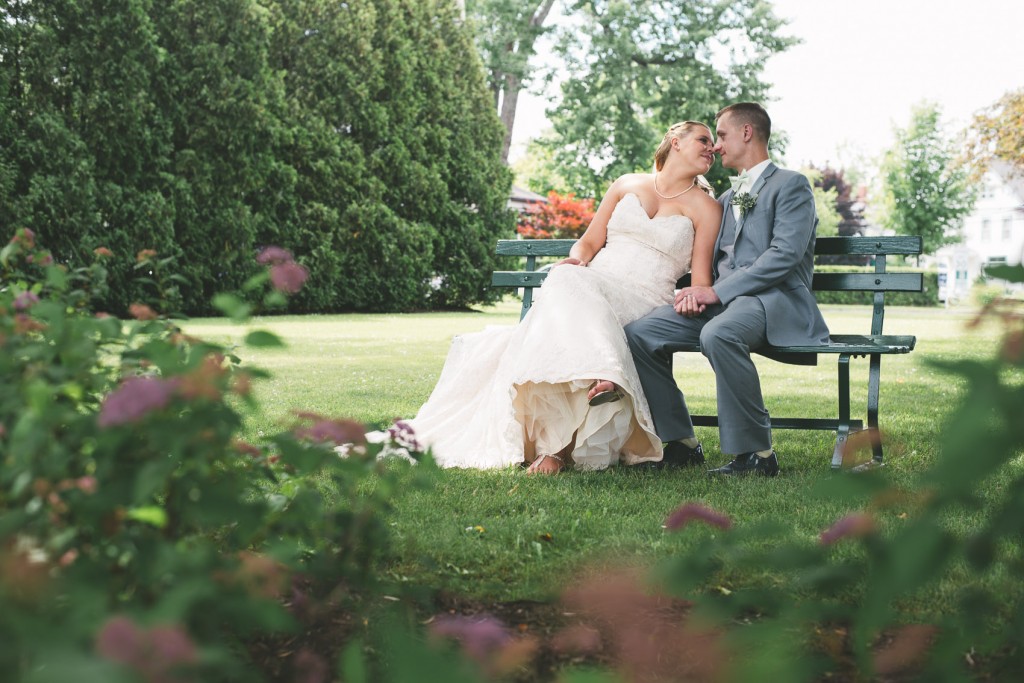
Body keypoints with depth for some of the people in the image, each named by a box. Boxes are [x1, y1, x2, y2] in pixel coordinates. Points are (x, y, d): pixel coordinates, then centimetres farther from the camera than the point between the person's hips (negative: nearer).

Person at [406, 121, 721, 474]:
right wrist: (577, 260, -4)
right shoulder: (628, 184, 21)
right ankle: (602, 376, -50)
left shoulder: (705, 208, 12)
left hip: (642, 305, -3)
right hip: (591, 285, 3)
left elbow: (701, 281, 5)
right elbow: (589, 242, 19)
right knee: (567, 278, -34)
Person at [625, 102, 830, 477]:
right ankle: (680, 442, -7)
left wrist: (716, 291, -17)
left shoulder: (790, 185, 3)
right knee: (638, 332, -14)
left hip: (775, 298, -7)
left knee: (718, 334, -40)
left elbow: (785, 255, -12)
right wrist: (697, 291, 0)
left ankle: (756, 452, -28)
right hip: (720, 302, 8)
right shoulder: (726, 199, 29)